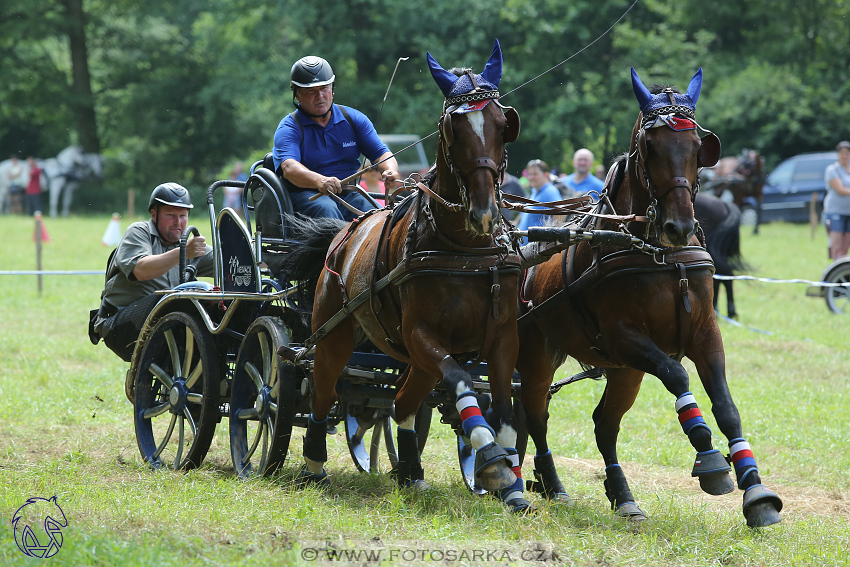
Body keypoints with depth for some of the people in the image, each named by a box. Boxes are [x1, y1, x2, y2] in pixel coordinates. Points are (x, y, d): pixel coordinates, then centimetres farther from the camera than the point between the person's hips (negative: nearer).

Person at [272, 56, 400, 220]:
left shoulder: (354, 119, 11)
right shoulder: (289, 128, -3)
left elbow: (380, 154, 5)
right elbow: (289, 167, -22)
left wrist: (391, 171, -22)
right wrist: (319, 181, -44)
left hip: (349, 194, 3)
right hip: (306, 195, -3)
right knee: (327, 210, -37)